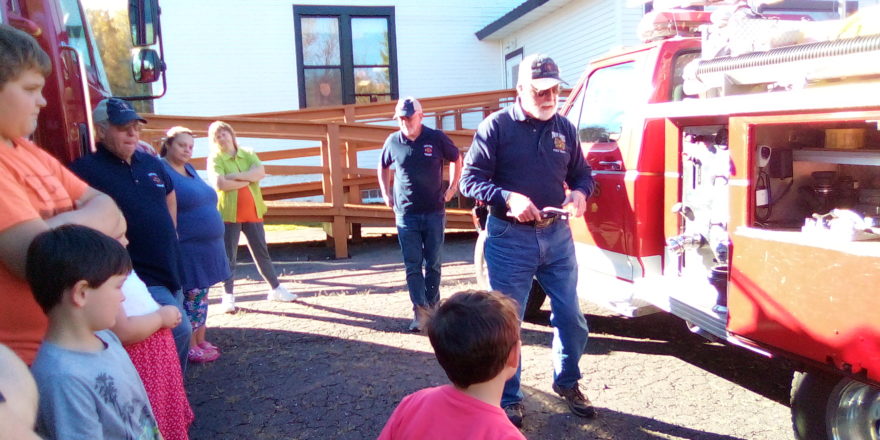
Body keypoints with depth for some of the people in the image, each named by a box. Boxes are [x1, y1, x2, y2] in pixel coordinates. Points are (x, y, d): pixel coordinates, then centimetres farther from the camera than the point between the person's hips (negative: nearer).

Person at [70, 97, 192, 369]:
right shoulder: (87, 170, -13)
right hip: (136, 277, -8)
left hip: (170, 270, 8)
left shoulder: (151, 163, 10)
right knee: (179, 331, -17)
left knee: (175, 331, 15)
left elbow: (170, 196, 28)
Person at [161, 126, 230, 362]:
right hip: (186, 249, -8)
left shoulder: (190, 169, 15)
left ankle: (201, 341, 24)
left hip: (207, 246, 8)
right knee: (190, 298, 0)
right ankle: (191, 347, 11)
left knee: (201, 297, 14)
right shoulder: (161, 170, -11)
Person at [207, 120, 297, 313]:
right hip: (228, 213, -3)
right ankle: (228, 296, 10)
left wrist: (236, 176, -16)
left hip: (252, 211, 3)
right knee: (229, 256, 2)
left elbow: (260, 172, -7)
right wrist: (247, 180, -10)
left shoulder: (248, 154, 10)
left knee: (261, 252, 11)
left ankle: (276, 289, 20)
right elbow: (220, 183, -18)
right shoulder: (215, 159, -1)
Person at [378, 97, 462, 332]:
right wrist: (386, 193, 11)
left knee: (434, 264, 8)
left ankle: (432, 306, 21)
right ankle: (419, 311, 1)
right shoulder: (393, 141, 1)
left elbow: (456, 159, 12)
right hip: (406, 214, 1)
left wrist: (452, 187, 6)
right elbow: (383, 167, 19)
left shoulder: (436, 138, -3)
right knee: (412, 266, -1)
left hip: (434, 212, 0)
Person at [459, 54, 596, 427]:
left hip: (557, 235, 4)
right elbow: (470, 179, -7)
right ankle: (508, 400, 24)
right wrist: (508, 199, -23)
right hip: (509, 238, -4)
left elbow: (582, 173, 16)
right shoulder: (496, 126, -5)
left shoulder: (565, 129, 8)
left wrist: (579, 192, -7)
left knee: (571, 318, 12)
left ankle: (567, 382, 37)